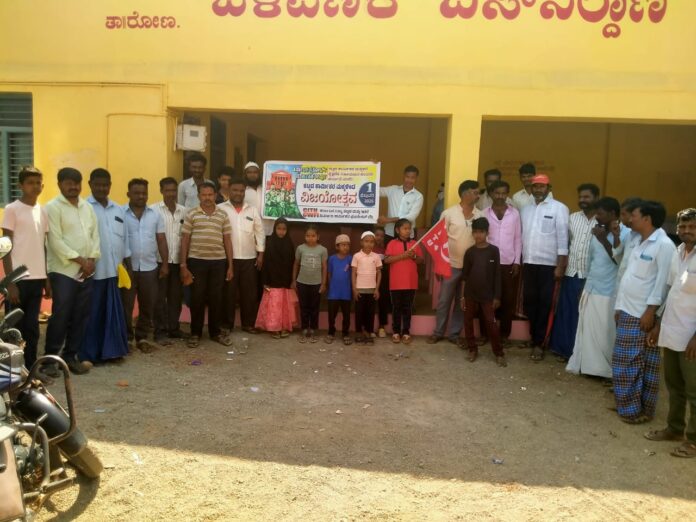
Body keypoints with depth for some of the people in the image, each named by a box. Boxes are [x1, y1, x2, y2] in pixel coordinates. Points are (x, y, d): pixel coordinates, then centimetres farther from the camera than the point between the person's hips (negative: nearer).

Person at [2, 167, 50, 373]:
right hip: (19, 278, -5)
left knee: (32, 327, 11)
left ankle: (31, 368, 20)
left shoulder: (43, 211, 10)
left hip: (37, 278, 5)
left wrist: (47, 278, 12)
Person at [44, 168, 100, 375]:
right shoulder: (53, 207, -5)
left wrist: (92, 259, -3)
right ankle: (50, 359, 6)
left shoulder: (87, 207, 14)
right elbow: (55, 241, -12)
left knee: (80, 317, 8)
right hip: (63, 271, -6)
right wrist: (79, 260, -14)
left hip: (86, 271, 6)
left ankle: (70, 356, 19)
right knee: (60, 316, -6)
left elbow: (95, 235, 12)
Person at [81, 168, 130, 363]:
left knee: (114, 313, 9)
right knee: (92, 313, 4)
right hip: (92, 271, -5)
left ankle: (112, 350, 19)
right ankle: (88, 354, 14)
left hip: (115, 271, 5)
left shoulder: (118, 210, 13)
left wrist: (128, 267, 14)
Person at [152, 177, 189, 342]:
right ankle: (160, 332, 11)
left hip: (177, 260, 4)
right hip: (159, 260, -4)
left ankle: (174, 328, 24)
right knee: (160, 297, 3)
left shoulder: (184, 211, 7)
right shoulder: (154, 210, -4)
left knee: (176, 296, 11)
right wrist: (163, 260, -12)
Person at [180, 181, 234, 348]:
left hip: (218, 261, 2)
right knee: (197, 298, 5)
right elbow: (185, 240, 1)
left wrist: (230, 265, 5)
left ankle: (215, 332, 21)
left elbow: (227, 240, 8)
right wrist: (183, 265, -3)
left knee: (216, 298, 8)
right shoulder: (191, 214, 1)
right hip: (197, 261, -1)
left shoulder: (223, 215, 6)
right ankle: (195, 333, 17)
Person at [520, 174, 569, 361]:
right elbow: (522, 235, 11)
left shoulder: (559, 208, -5)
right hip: (528, 263, 5)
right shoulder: (526, 209, 12)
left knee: (544, 304, 1)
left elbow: (562, 237, -9)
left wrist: (561, 266, -12)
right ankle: (534, 337, 25)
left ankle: (539, 343, 9)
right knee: (529, 301, 10)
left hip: (548, 264, -5)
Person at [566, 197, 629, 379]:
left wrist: (605, 240, -21)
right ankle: (586, 365, 25)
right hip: (590, 290, 7)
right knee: (587, 332, 13)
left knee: (606, 335, 2)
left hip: (609, 294, -7)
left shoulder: (626, 234, -12)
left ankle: (609, 371, 16)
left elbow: (621, 262, -22)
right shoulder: (598, 231, 8)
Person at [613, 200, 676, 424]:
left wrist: (651, 311, -18)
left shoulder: (664, 245, -14)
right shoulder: (637, 241, 13)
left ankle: (641, 409, 14)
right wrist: (619, 306, 15)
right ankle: (626, 404, 25)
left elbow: (663, 282, -17)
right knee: (623, 363, 14)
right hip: (627, 311, 8)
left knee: (642, 365, 2)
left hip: (644, 314, -8)